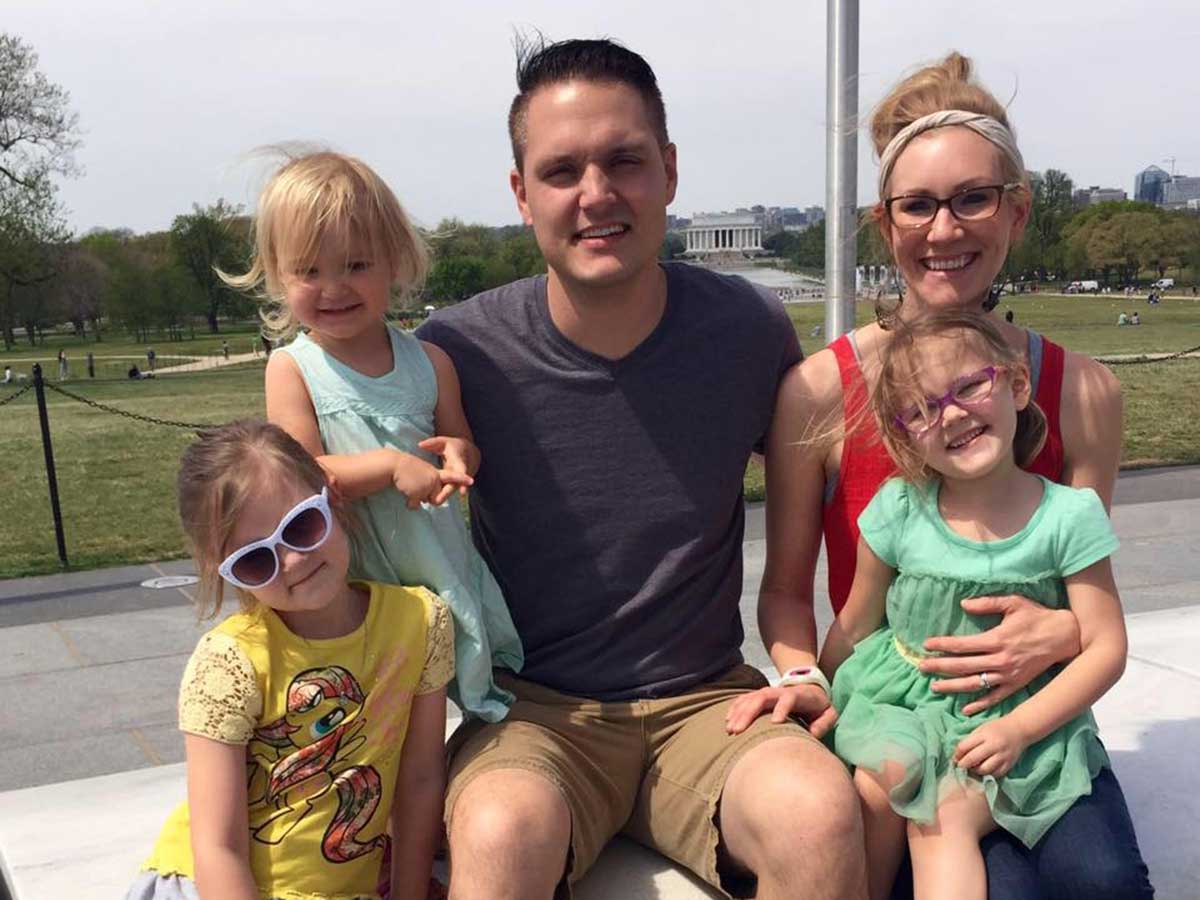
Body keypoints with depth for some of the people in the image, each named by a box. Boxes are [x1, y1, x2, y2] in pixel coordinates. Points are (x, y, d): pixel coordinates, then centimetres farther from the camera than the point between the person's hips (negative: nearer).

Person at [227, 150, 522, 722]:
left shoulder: (429, 361, 1)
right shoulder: (292, 369, -7)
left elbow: (461, 444, 9)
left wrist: (457, 455, -16)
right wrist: (393, 466, -27)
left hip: (438, 577, 2)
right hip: (346, 588, -2)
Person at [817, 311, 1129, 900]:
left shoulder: (1069, 515, -8)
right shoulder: (899, 510, -5)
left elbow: (1105, 648, -7)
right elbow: (853, 629, 6)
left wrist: (1019, 728, -16)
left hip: (1019, 718, -1)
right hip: (900, 701, 2)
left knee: (946, 815, -26)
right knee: (880, 782, -25)